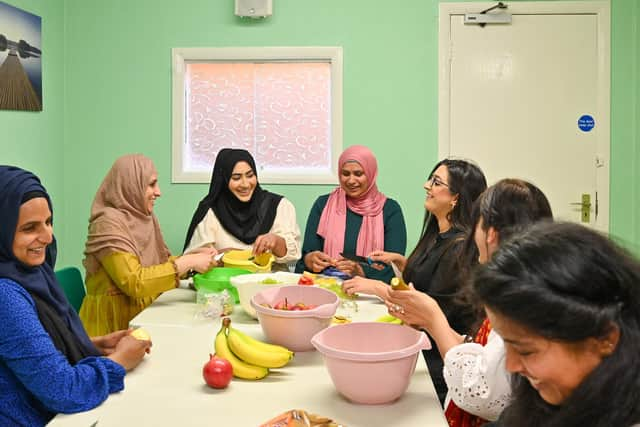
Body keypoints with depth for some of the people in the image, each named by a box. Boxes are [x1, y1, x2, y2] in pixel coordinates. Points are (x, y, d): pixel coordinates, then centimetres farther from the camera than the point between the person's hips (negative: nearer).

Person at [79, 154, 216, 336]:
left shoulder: (145, 218, 8)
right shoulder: (109, 223, -15)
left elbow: (160, 263, 12)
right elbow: (134, 282, -23)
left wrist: (193, 259, -5)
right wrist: (186, 263, -20)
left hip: (143, 316, 7)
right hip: (113, 324, -7)